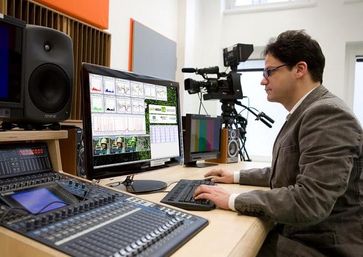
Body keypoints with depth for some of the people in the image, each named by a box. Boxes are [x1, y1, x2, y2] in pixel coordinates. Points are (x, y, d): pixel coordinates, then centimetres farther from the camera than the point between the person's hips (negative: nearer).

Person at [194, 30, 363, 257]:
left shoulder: (327, 113, -22)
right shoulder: (306, 113, 11)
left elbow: (310, 201, -29)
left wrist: (233, 201, -22)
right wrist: (237, 176, 14)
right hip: (297, 233, 8)